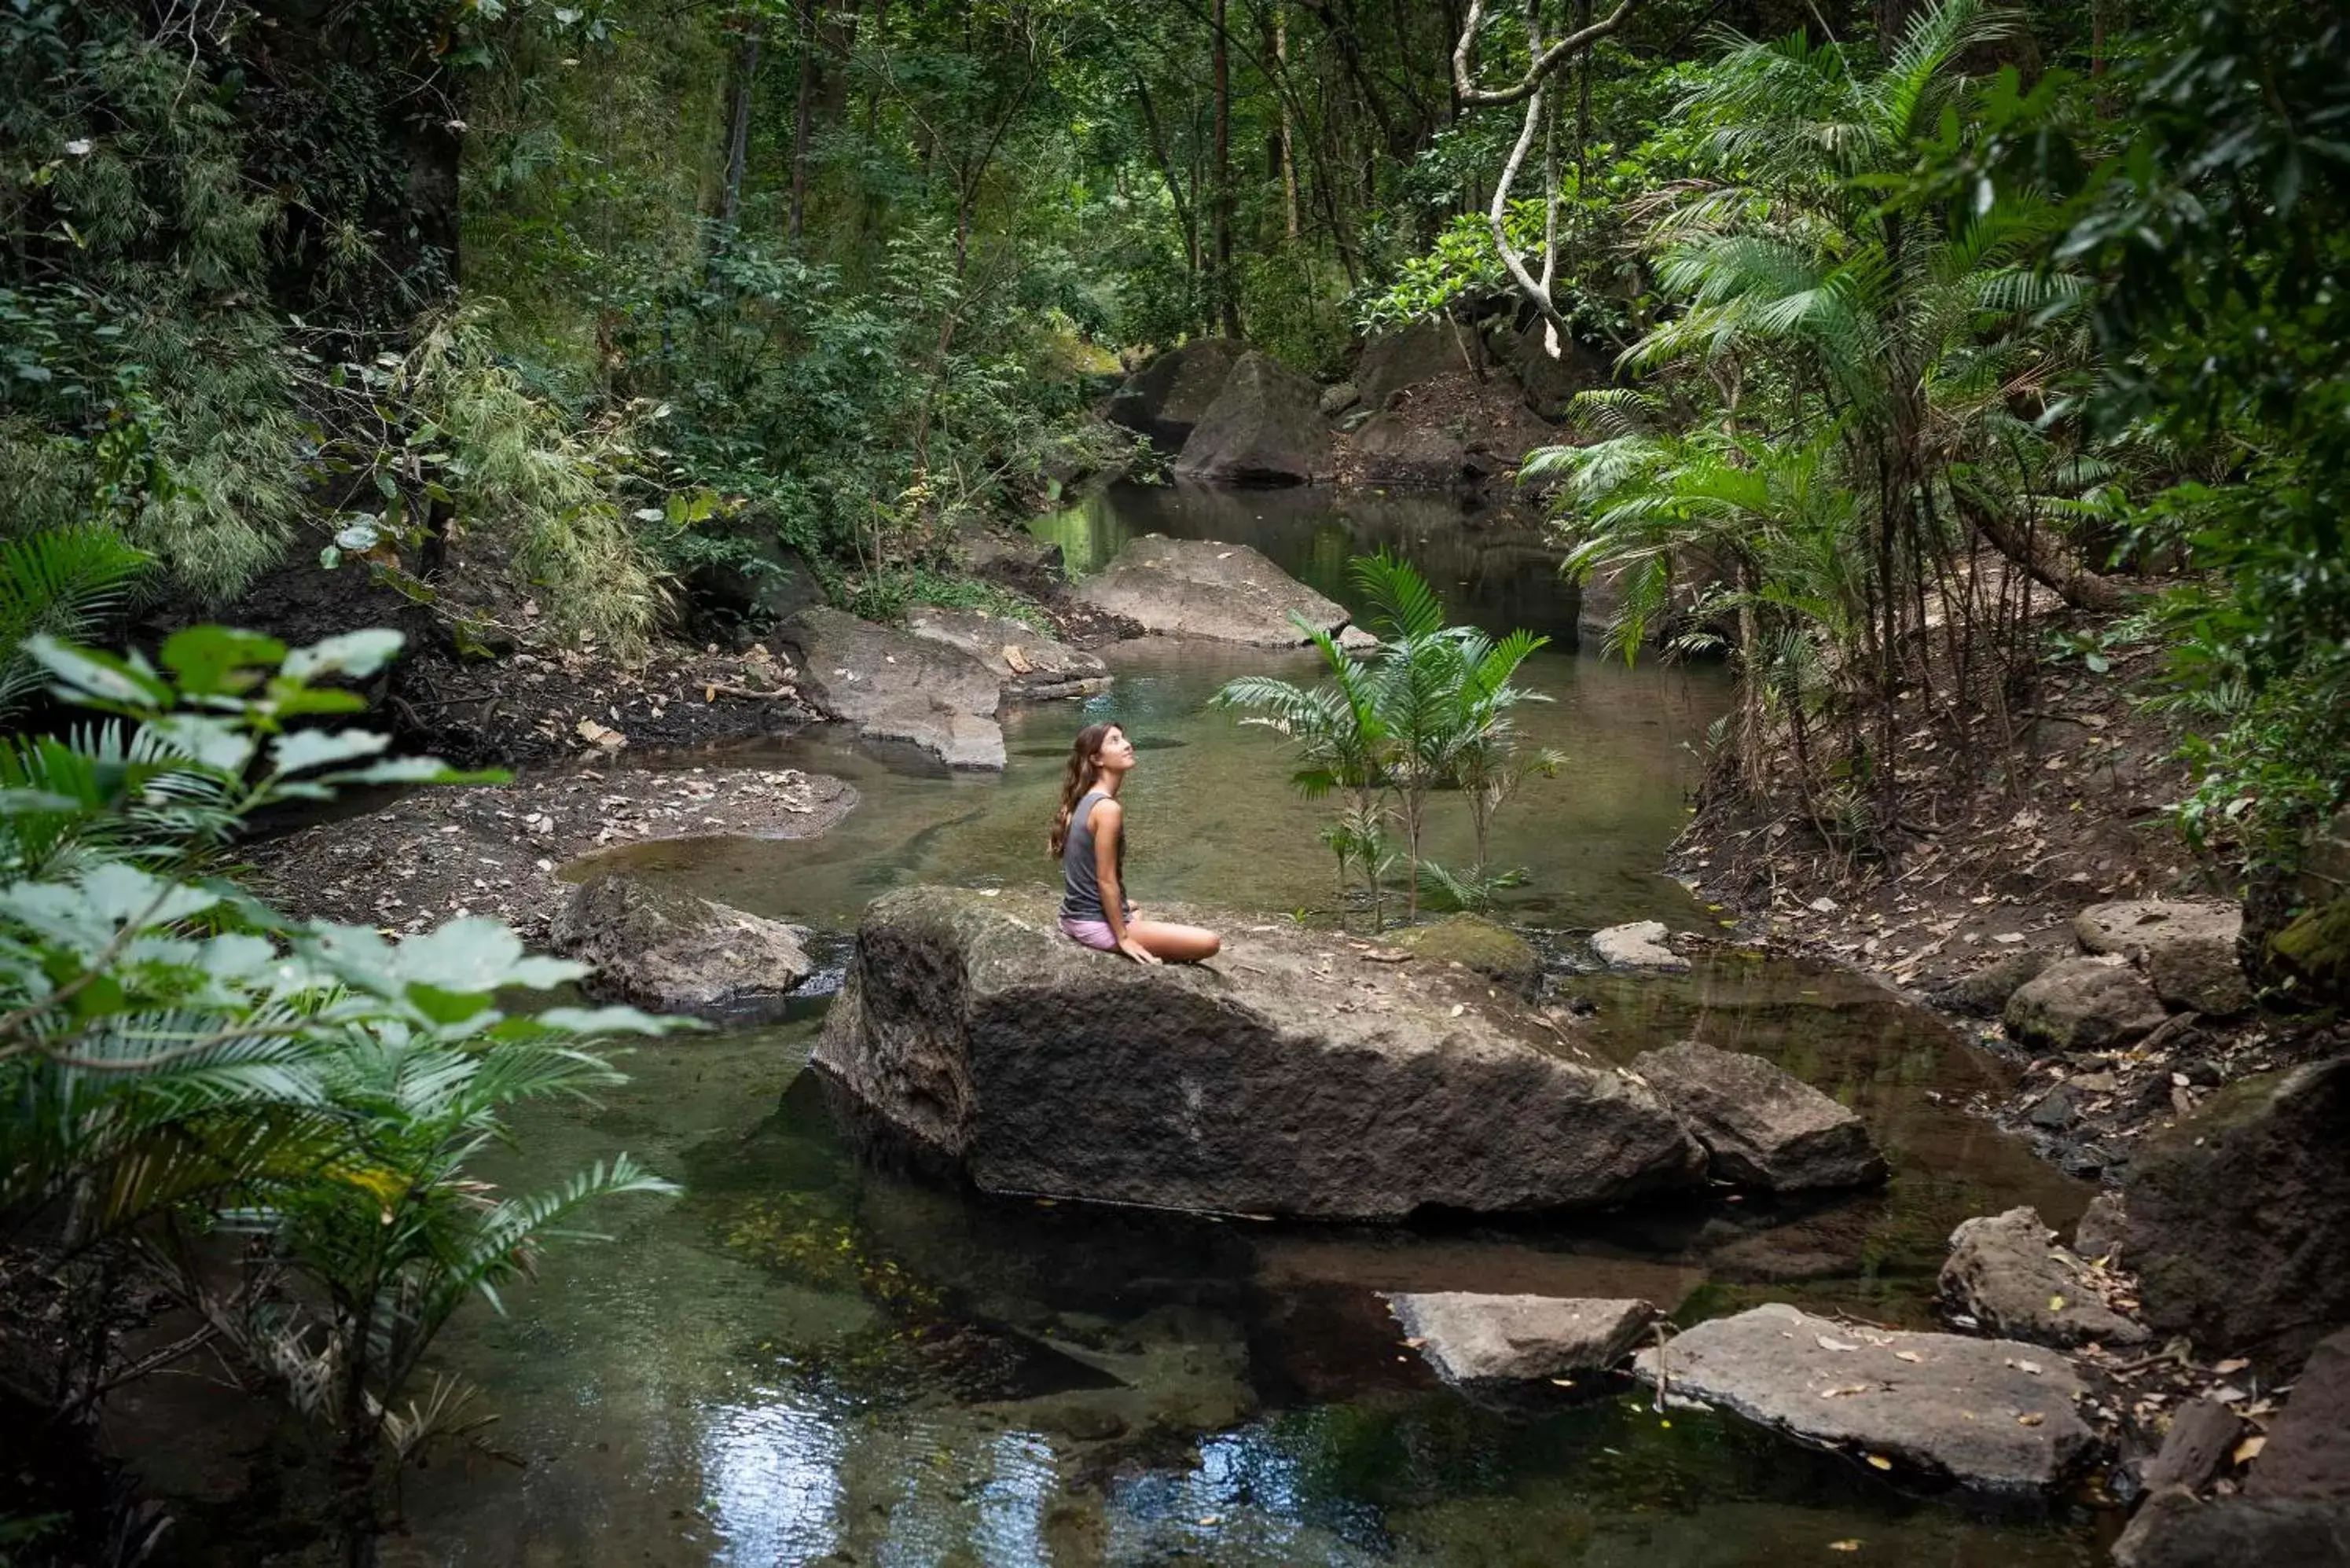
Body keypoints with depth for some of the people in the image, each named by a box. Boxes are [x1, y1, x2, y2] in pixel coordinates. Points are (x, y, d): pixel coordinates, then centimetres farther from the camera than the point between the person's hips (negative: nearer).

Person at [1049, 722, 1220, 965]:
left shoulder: (1083, 800, 8)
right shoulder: (1108, 808, -20)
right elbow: (1106, 880, -20)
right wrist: (1124, 939, -16)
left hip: (1076, 918, 10)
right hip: (1097, 925, -10)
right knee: (1209, 942, -11)